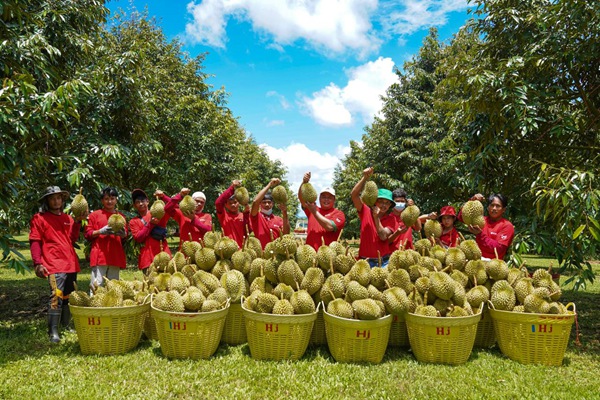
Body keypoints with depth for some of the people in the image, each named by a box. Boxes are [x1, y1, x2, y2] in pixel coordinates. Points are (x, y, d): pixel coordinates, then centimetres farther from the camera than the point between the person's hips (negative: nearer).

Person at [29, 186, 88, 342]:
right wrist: (37, 263, -13)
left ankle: (65, 326, 25)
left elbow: (73, 239, 13)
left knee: (69, 297, 12)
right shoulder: (39, 218, 2)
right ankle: (53, 331, -12)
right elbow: (35, 242, -3)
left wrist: (78, 221, 1)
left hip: (71, 264, 6)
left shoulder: (67, 218, 19)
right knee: (56, 297, -17)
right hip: (54, 265, -6)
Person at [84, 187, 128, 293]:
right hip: (99, 255, -3)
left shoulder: (121, 217, 16)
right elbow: (87, 234, 3)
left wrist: (123, 234, -3)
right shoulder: (95, 215, 6)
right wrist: (100, 231, -13)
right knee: (97, 285, -7)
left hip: (116, 256, 3)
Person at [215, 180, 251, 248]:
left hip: (241, 248, 2)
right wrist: (232, 188, -16)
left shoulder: (244, 216, 8)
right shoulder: (223, 215, 4)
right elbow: (218, 202, -15)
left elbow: (248, 232, -6)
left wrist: (246, 213, -13)